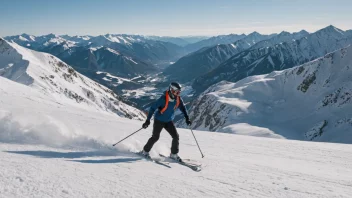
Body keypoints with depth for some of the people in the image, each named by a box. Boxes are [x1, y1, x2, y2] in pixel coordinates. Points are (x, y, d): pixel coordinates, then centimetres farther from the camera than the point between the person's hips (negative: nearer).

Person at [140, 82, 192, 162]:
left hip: (169, 121, 5)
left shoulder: (178, 99, -10)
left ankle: (174, 154, 14)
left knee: (176, 136, -3)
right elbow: (153, 108, -22)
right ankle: (145, 151, 18)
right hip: (159, 120, -5)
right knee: (155, 137, -5)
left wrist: (187, 119, -1)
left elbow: (183, 107, 8)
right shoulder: (163, 98, -27)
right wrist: (148, 120, -24)